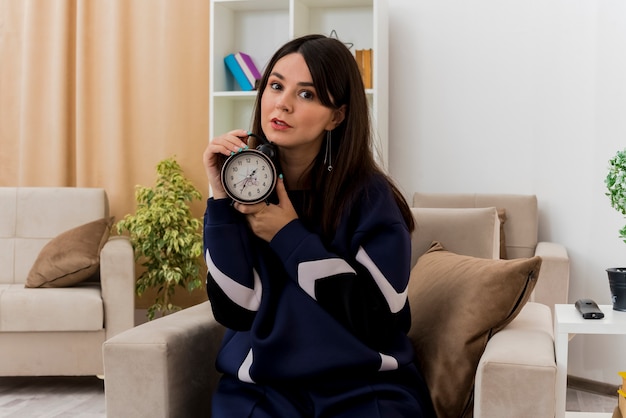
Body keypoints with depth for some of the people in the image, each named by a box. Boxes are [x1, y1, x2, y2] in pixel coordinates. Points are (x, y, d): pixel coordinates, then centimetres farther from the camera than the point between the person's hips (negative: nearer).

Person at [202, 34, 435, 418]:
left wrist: (289, 235, -14)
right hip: (263, 383, 2)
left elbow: (381, 316, -14)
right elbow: (236, 310, -6)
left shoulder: (370, 195, -8)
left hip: (365, 385, -1)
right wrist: (223, 199, -14)